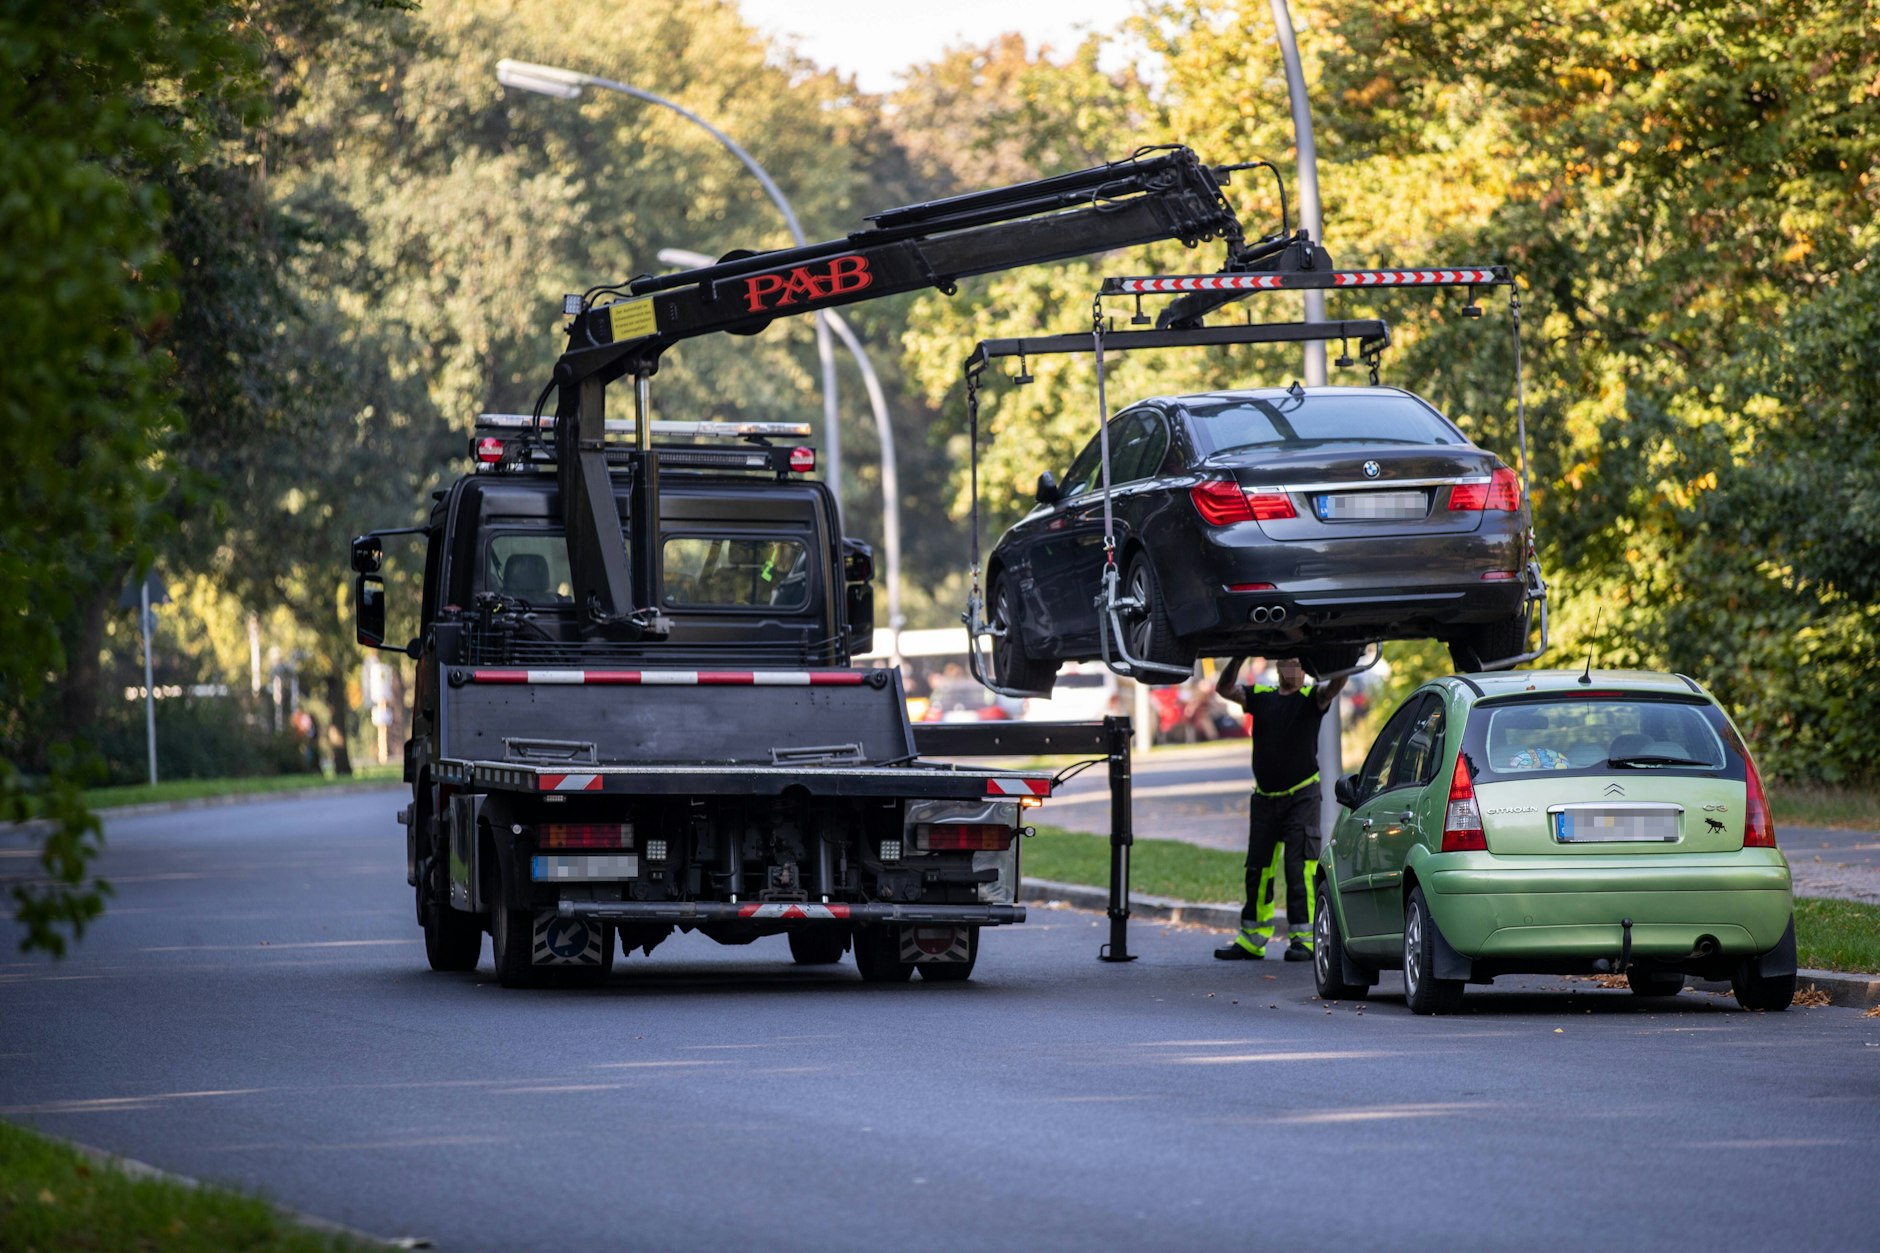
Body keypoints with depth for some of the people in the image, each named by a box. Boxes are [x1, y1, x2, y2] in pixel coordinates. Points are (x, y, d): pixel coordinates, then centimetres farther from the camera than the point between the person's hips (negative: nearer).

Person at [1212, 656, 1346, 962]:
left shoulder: (1311, 697, 1)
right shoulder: (1261, 696, 11)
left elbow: (1334, 687, -17)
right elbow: (1225, 689, 4)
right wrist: (1238, 660, -10)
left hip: (1301, 796, -5)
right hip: (1265, 796, 5)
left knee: (1299, 867, -10)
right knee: (1258, 868, 9)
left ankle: (1303, 938, -9)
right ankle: (1252, 939, 17)